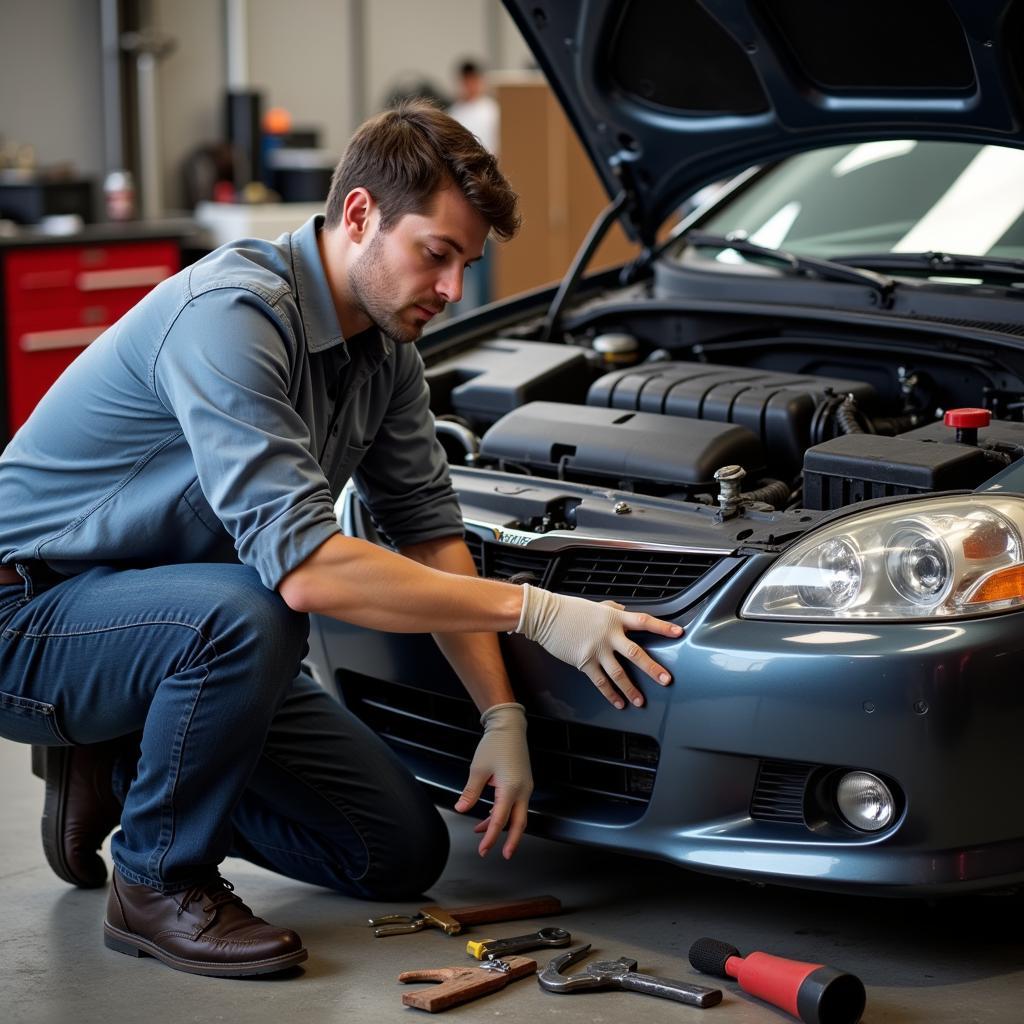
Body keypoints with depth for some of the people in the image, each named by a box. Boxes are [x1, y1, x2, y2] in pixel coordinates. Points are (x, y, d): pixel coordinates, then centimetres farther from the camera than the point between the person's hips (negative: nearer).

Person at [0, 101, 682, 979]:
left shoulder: (384, 346, 0)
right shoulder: (231, 316, -29)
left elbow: (428, 526, 5)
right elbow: (305, 567, -37)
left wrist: (503, 715, -6)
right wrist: (536, 611, -35)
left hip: (175, 624, 8)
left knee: (404, 851, 1)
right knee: (248, 613, -40)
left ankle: (126, 764, 15)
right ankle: (157, 883, -15)